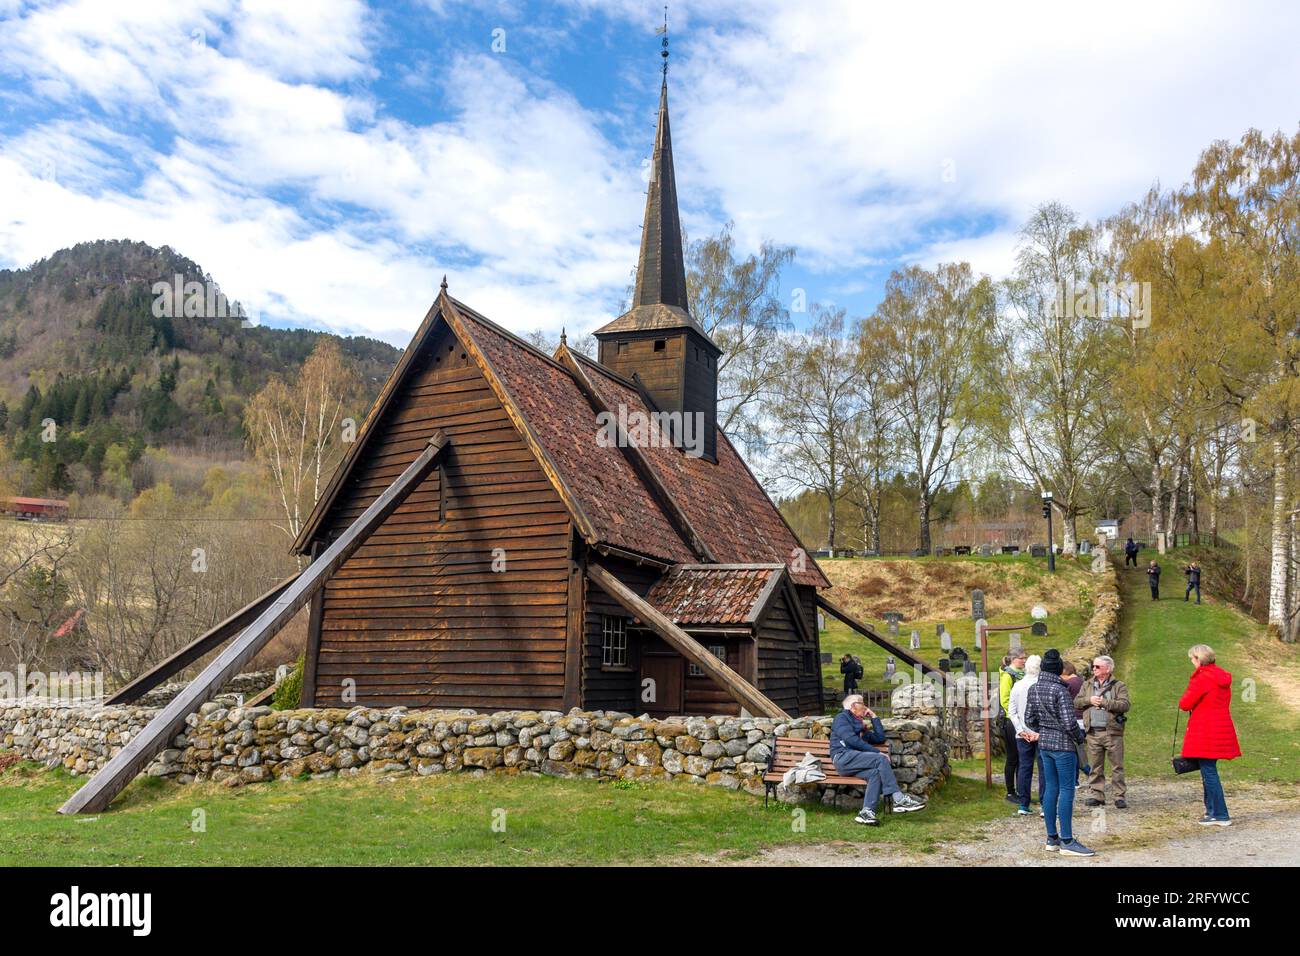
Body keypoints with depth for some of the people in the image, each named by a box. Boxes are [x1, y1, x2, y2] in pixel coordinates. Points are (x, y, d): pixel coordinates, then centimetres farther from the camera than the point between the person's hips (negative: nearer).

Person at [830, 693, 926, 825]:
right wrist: (878, 753, -12)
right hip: (843, 757, -7)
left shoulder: (860, 726, 32)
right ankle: (899, 800, -27)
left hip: (853, 762, 7)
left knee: (875, 773, -25)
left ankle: (866, 812, -36)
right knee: (881, 759, -24)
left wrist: (873, 716, 25)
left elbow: (880, 738, 27)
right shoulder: (841, 717, 7)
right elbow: (852, 740, -9)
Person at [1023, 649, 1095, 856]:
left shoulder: (1033, 689, 5)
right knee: (1067, 790, -2)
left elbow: (1029, 719, 10)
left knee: (1050, 789, 11)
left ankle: (1052, 839, 16)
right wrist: (1080, 736, -1)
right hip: (1063, 745, -7)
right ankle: (1067, 841, 0)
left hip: (1044, 744, 7)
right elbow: (1069, 722, -18)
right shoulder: (1060, 690, -16)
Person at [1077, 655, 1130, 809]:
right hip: (1093, 733, 4)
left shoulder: (1119, 686, 1)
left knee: (1117, 766, 1)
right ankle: (1096, 795, 14)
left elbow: (1124, 705, -13)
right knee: (1095, 767, 8)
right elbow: (1076, 702, 8)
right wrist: (1089, 700, -9)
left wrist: (1103, 702, -15)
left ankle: (1119, 796, 8)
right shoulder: (1087, 685, 14)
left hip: (1112, 733, -3)